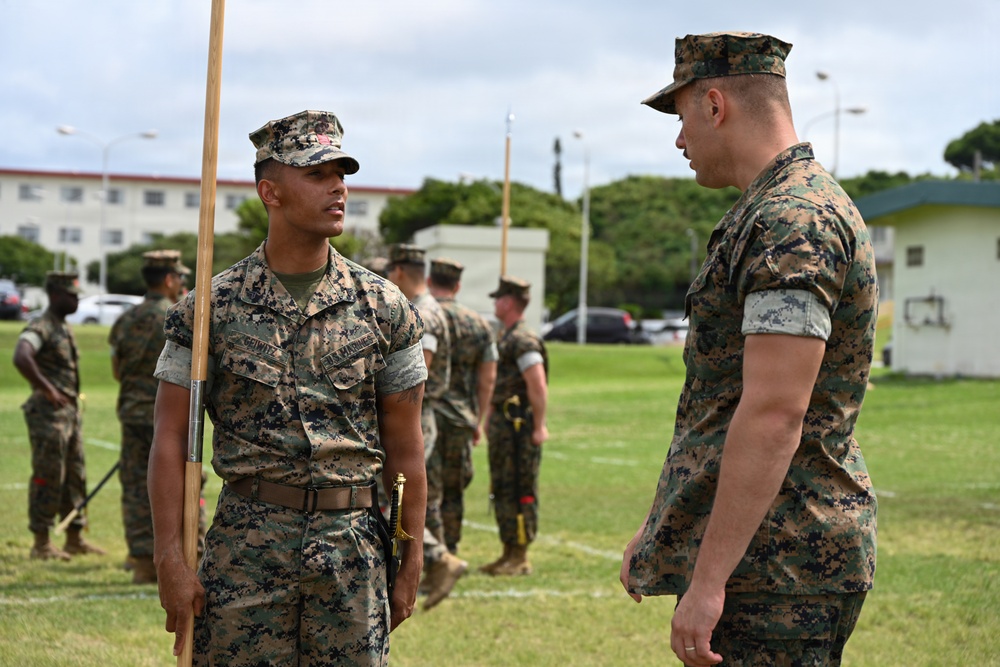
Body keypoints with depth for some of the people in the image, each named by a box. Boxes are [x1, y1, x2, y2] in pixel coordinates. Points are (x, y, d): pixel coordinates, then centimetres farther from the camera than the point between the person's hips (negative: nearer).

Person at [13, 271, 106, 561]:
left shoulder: (65, 329, 17)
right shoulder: (40, 327, -13)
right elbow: (21, 358, -32)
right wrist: (47, 390, -28)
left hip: (70, 412, 9)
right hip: (49, 414, -9)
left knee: (76, 477, 12)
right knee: (48, 478, -5)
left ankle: (75, 539, 19)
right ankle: (42, 544, 0)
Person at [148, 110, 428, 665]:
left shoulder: (384, 308, 3)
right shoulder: (210, 308, 0)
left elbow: (404, 447, 6)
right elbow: (172, 439, -1)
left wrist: (411, 565, 5)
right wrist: (170, 559, -8)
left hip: (353, 543, 1)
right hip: (247, 542, -1)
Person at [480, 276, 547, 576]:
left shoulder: (523, 340, -16)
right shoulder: (504, 337, 16)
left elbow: (538, 387, -21)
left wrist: (539, 428, -20)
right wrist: (490, 419, 22)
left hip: (519, 424, -11)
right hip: (502, 424, 11)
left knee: (520, 492, -6)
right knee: (502, 490, 14)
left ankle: (520, 558, -2)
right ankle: (509, 552, 21)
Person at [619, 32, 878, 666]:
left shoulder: (794, 221, -17)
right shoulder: (771, 214, 18)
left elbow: (774, 414, -24)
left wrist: (708, 580, -24)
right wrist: (662, 531, 24)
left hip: (776, 566, -10)